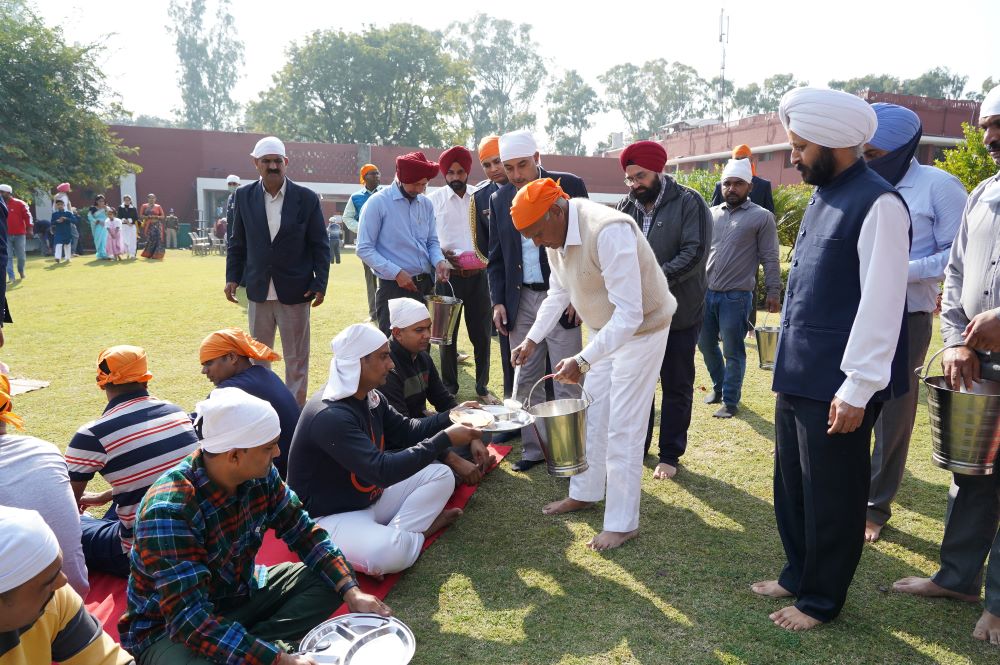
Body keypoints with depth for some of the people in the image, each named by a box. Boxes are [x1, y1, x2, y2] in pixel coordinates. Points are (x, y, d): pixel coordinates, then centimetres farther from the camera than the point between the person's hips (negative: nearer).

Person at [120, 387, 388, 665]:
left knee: (331, 579, -6)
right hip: (169, 628, -7)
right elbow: (191, 619, -35)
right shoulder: (168, 512, -32)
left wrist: (351, 591, -14)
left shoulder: (260, 476, -11)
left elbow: (303, 532, -1)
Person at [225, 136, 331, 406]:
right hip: (258, 291, 3)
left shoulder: (307, 198, -6)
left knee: (296, 358, 7)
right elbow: (237, 242, 8)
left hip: (295, 291, -3)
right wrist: (232, 277, 1)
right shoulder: (244, 196, 2)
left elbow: (320, 245, -4)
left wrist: (320, 284, -9)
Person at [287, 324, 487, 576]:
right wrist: (444, 439, -33)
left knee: (441, 475, 5)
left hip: (370, 497, 9)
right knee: (390, 553, -36)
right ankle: (413, 533, -1)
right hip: (330, 515, -9)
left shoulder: (370, 397, -1)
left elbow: (408, 431, 12)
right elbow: (382, 471, -35)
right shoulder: (330, 416, -30)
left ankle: (397, 535, -11)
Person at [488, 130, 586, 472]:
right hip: (520, 300, 4)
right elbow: (496, 257, 12)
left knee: (566, 380, 0)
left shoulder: (570, 186, -4)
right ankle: (532, 448, 21)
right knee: (524, 379, 9)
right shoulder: (499, 199, 8)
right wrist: (498, 301, 3)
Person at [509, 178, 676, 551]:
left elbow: (630, 313, -35)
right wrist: (532, 339, -3)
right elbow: (557, 294, 8)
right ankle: (585, 493, 33)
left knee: (622, 429, -4)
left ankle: (622, 523, 9)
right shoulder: (556, 237, -6)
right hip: (606, 331, 8)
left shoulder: (608, 231, -34)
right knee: (592, 418, 15)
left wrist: (582, 361, -40)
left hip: (641, 329, -8)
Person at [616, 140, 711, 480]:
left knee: (676, 387, 7)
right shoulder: (626, 206, 5)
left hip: (679, 312, -4)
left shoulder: (688, 202, -9)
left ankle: (670, 454, 21)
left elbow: (694, 253, -17)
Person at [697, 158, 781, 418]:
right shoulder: (711, 214, 11)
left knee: (733, 352, 3)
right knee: (706, 344, 15)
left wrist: (773, 292, -5)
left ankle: (730, 401, 16)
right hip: (705, 292, 5)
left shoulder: (762, 217, -2)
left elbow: (770, 259, -3)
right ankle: (718, 386, 36)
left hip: (735, 297, -5)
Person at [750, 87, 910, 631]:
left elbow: (880, 302, -20)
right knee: (791, 485, 19)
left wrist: (857, 388, -20)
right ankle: (798, 575, 38)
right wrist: (790, 359, 15)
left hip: (836, 386, -8)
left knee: (831, 498, 8)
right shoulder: (822, 197, 12)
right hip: (797, 376, 8)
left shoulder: (878, 204, -15)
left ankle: (822, 599, 27)